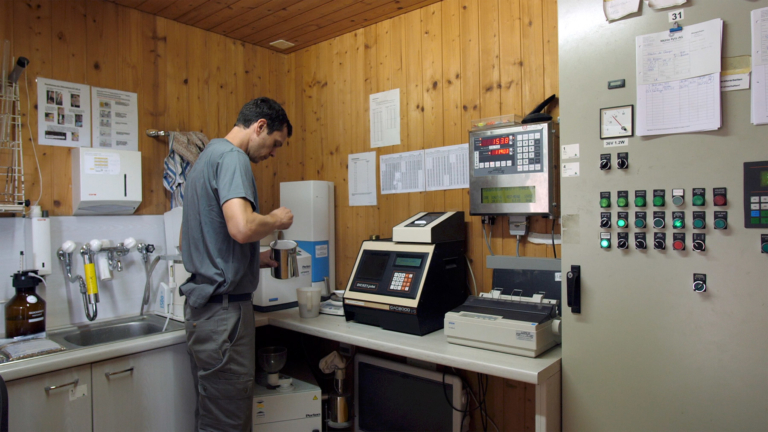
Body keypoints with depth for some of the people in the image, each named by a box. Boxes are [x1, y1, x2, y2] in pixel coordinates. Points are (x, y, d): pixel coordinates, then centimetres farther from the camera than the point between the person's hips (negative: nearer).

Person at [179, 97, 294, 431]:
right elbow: (241, 227, -30)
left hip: (202, 304, 10)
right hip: (224, 306, -10)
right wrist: (276, 219, -9)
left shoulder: (208, 156, 17)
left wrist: (254, 259, 17)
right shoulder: (232, 157, -13)